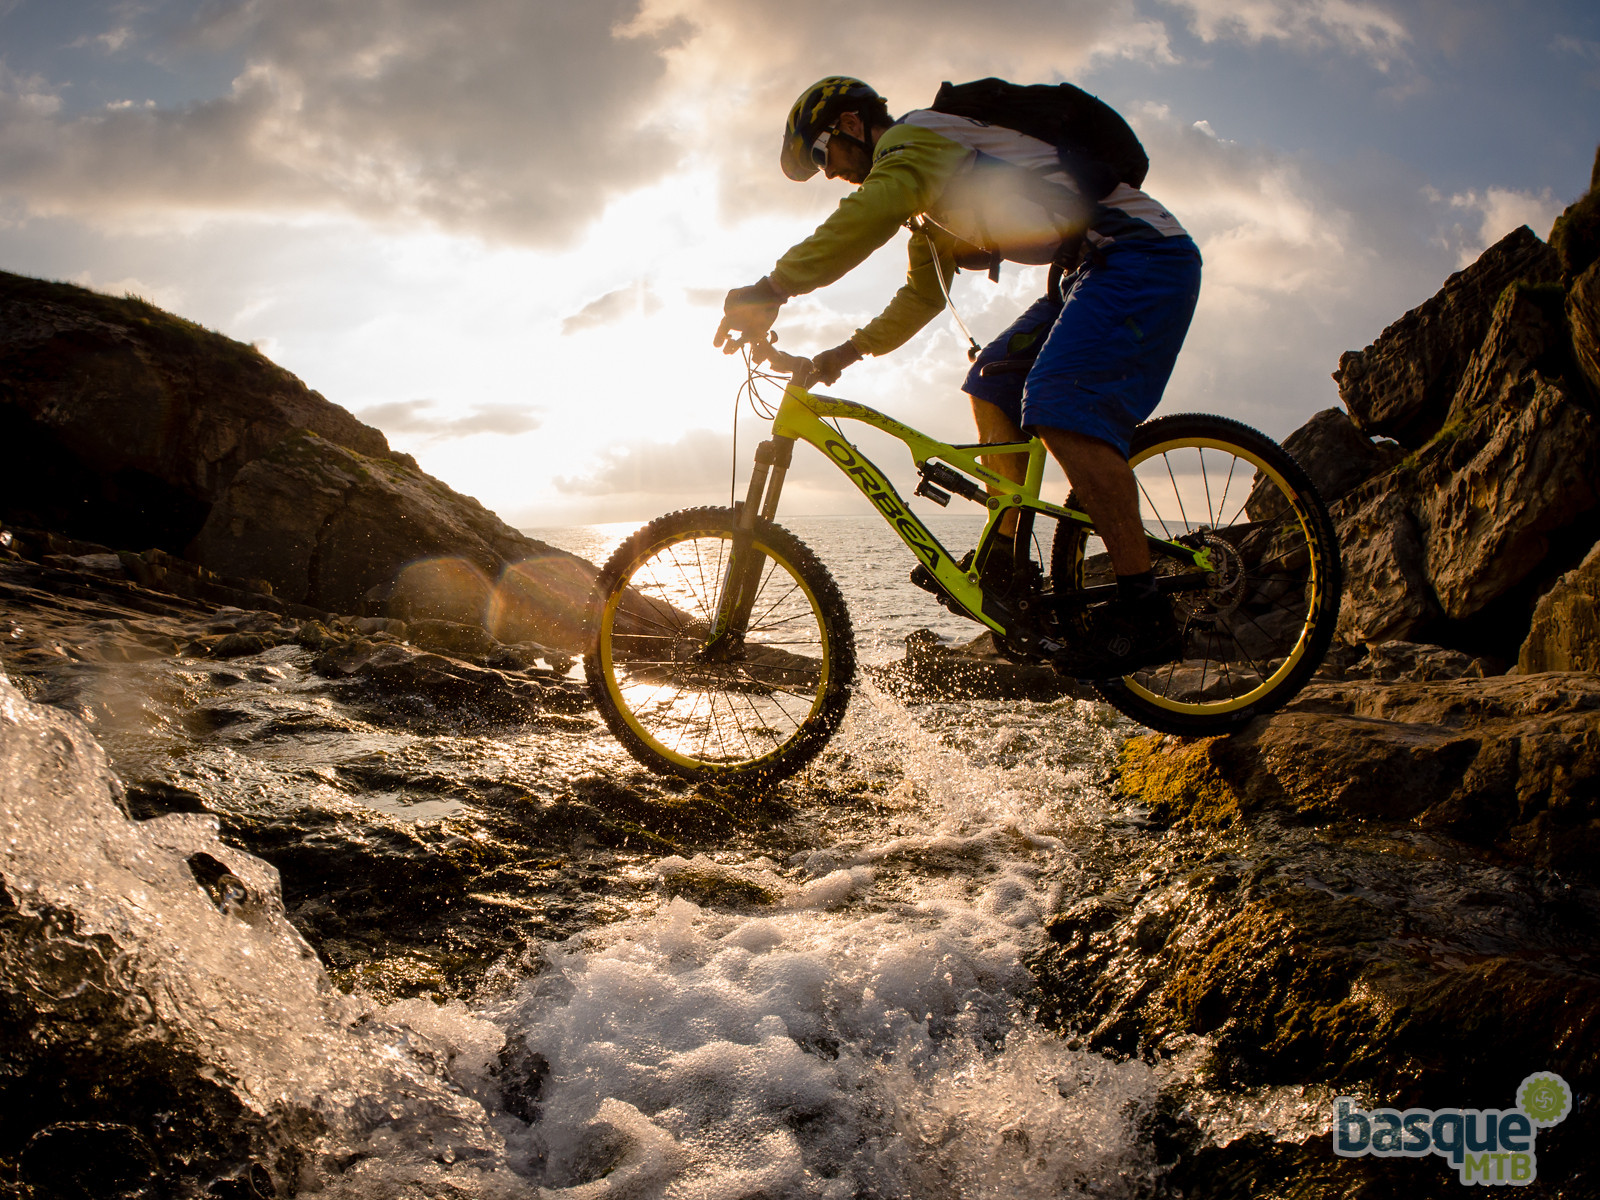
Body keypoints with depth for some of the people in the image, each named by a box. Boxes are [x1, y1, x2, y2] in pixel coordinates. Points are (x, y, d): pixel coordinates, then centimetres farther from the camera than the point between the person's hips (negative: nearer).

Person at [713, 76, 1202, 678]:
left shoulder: (915, 134, -8)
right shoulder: (928, 195, 24)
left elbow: (871, 211, -28)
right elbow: (923, 295, 34)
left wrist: (769, 290, -30)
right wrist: (851, 348, 23)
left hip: (1141, 251, -11)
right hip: (1091, 268, 11)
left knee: (1059, 405, -25)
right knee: (993, 382, 13)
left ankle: (1142, 610, -26)